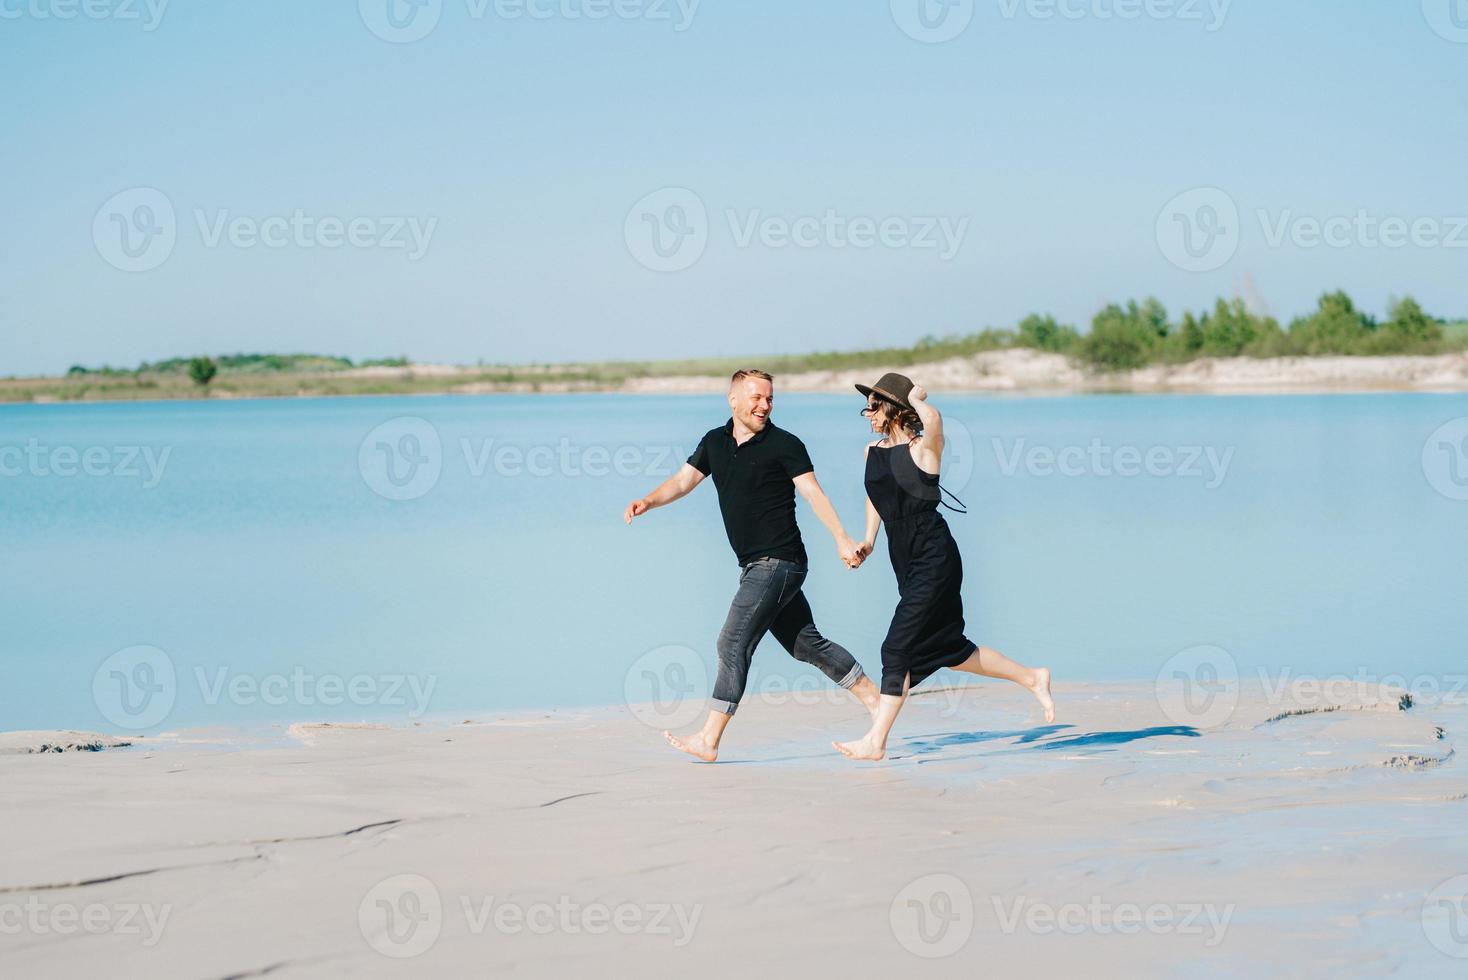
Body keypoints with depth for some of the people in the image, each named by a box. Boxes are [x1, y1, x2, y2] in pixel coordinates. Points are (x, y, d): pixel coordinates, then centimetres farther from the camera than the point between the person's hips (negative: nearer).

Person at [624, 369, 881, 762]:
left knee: (733, 643, -11)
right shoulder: (715, 442, 12)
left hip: (779, 563, -8)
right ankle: (875, 699, 23)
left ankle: (708, 740, -10)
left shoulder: (784, 445, -8)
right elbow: (684, 480, 15)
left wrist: (841, 538, -25)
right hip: (756, 567, 8)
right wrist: (649, 501, -4)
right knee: (807, 644, 12)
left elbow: (813, 492, -14)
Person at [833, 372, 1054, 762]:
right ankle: (1032, 678, 30)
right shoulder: (872, 451, 11)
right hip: (906, 564, 9)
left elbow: (933, 419, -35)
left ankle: (875, 741, -9)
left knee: (898, 647, -11)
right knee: (948, 648, 14)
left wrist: (916, 399, -17)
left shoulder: (923, 448, -11)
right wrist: (868, 541, 22)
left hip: (934, 560, -9)